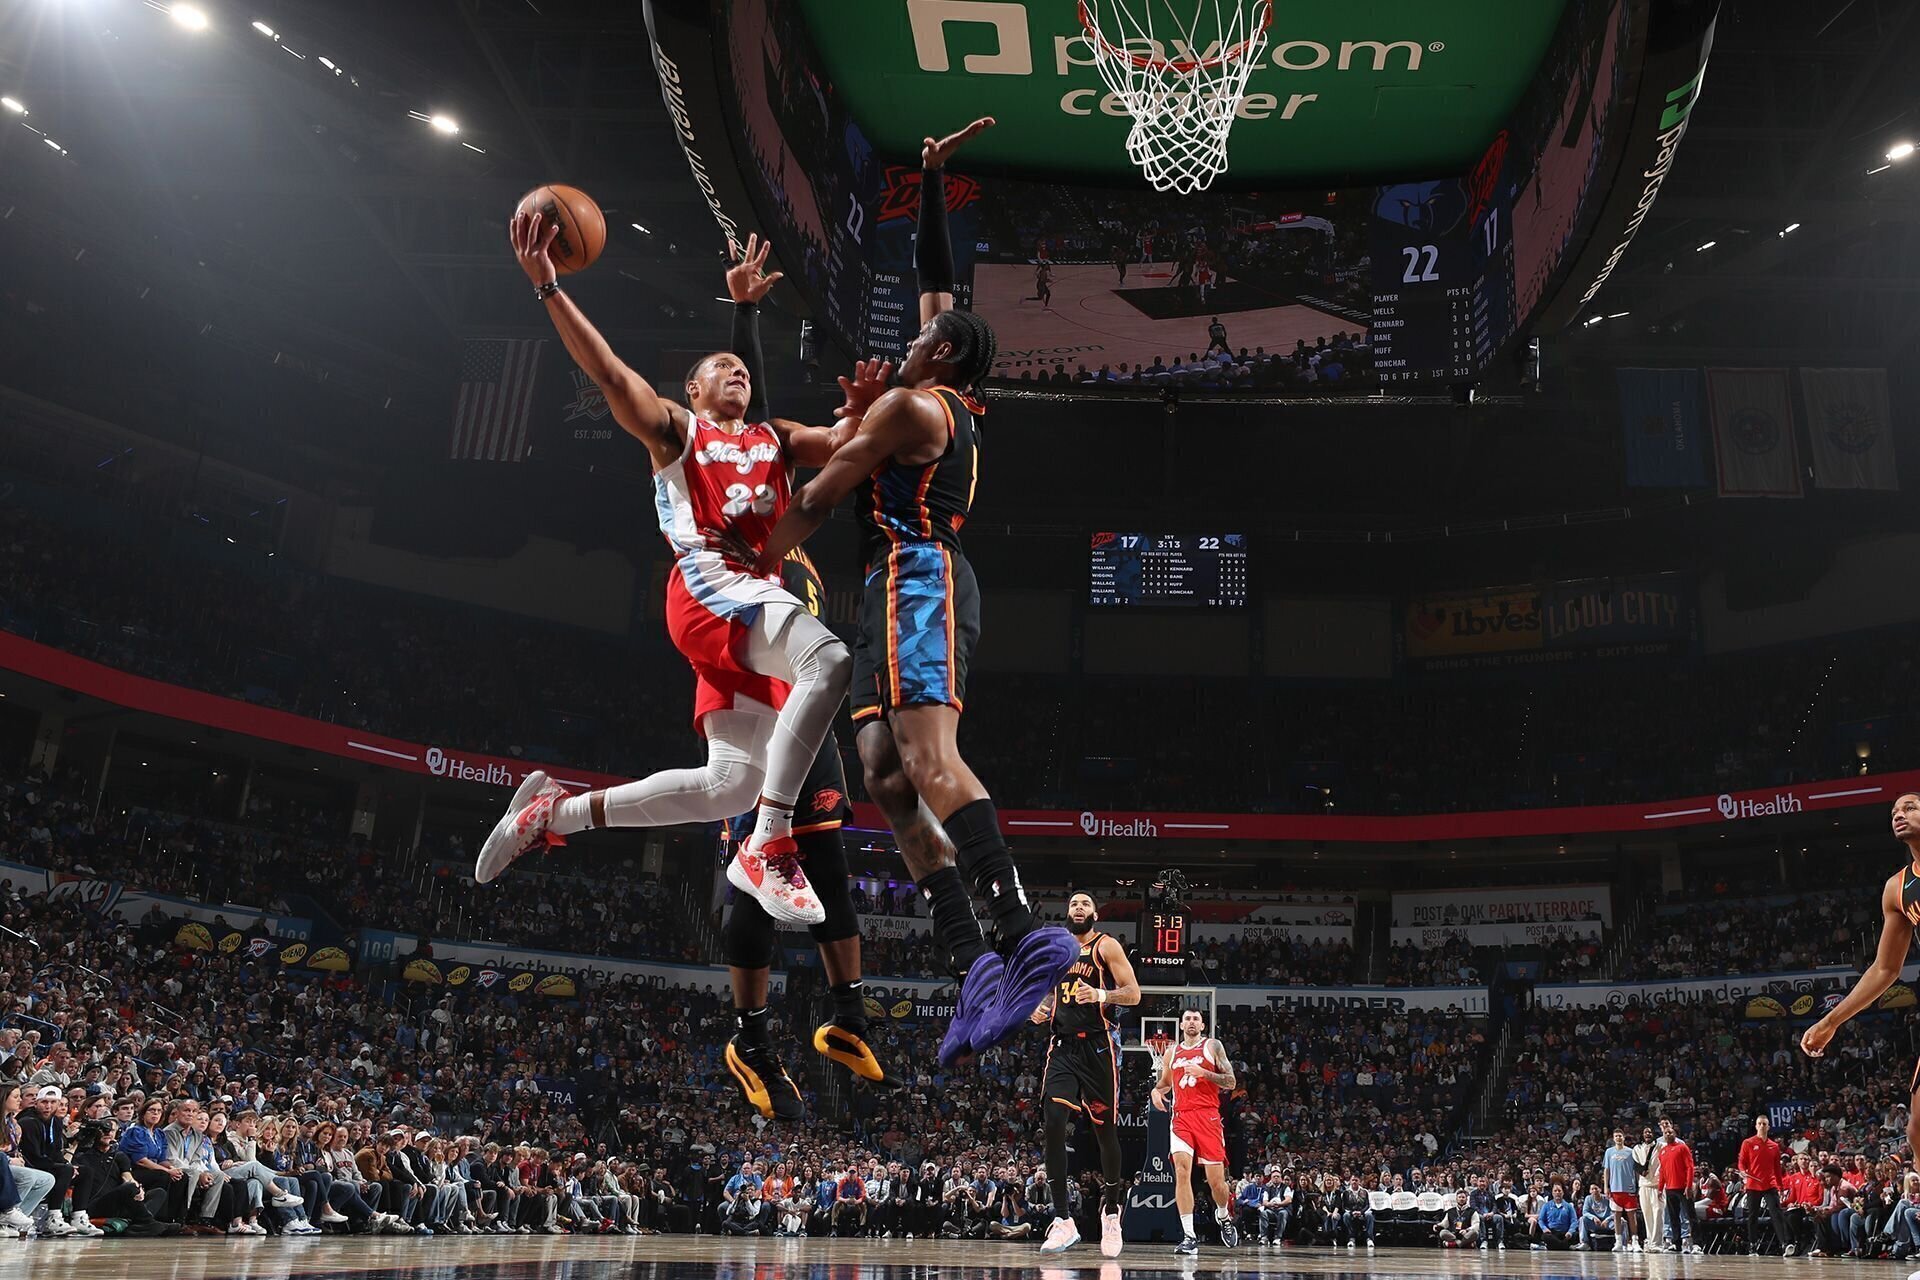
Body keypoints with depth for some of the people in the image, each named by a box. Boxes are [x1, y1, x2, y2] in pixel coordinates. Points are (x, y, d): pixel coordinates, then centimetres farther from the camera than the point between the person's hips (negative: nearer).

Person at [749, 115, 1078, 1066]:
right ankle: (974, 962, -10)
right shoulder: (959, 406, 23)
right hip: (919, 590, 9)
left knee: (930, 760, -25)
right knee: (888, 780, -1)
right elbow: (935, 277, 34)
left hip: (913, 579, -9)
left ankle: (1021, 932, -38)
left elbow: (817, 499, -1)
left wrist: (747, 576, 7)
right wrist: (931, 183, 35)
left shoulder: (907, 403, -1)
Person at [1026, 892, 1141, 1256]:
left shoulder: (1106, 946, -1)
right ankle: (1062, 1221, -7)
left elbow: (1133, 994, -8)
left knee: (1104, 1129, 4)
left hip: (1097, 1047, -4)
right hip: (1062, 1047, 4)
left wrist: (1101, 995, -26)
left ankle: (1111, 1210, 25)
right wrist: (1041, 1008, 4)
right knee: (1054, 1124, -11)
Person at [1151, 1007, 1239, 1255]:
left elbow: (1231, 1083, -1)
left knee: (1216, 1180, -1)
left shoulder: (1213, 1046, 4)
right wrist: (1156, 1091, 7)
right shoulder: (1172, 1053, 16)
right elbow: (1164, 1082, 31)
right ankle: (1189, 1237, -15)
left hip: (1208, 1116, -2)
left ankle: (1224, 1217, 33)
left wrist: (1203, 1073, -15)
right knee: (1182, 1172, -16)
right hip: (1181, 1117, 2)